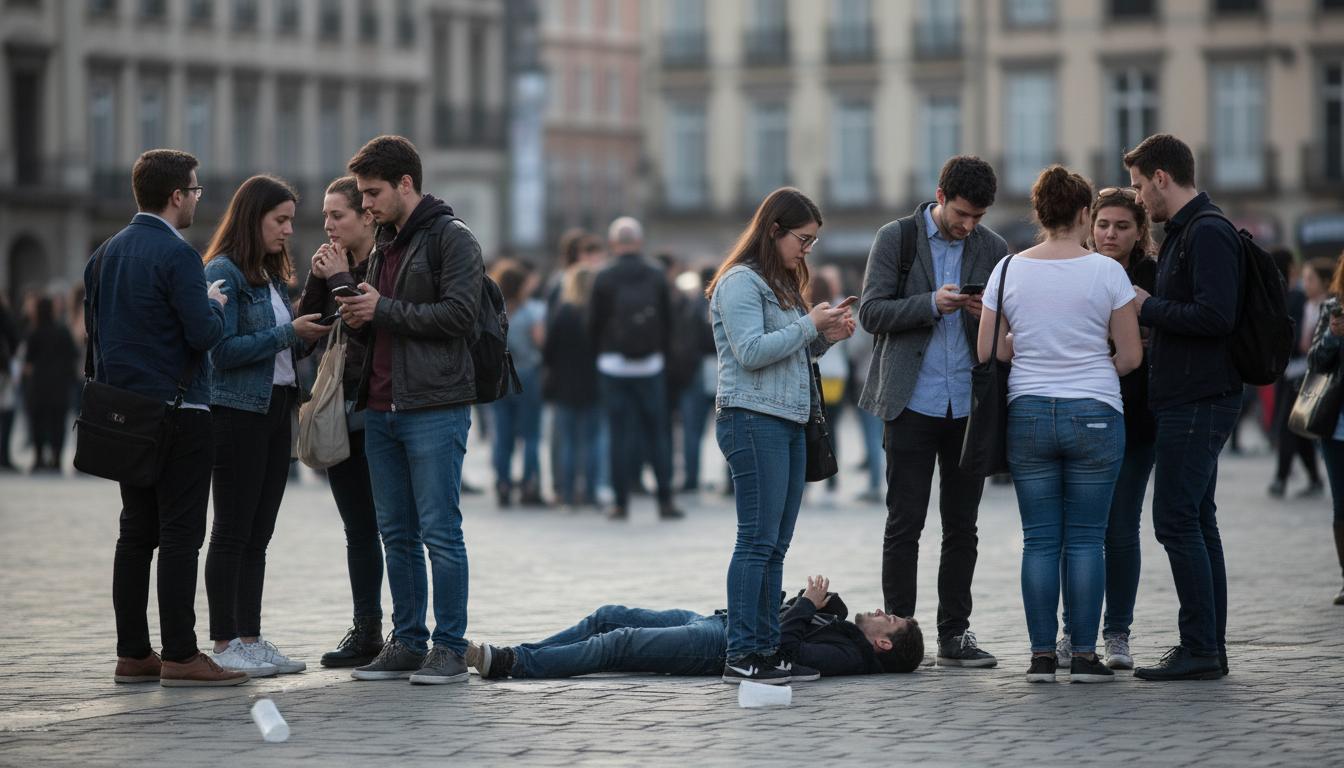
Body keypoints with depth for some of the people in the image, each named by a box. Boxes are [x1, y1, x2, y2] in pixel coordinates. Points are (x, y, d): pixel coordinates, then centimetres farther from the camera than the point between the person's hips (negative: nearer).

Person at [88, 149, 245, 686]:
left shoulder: (108, 252, 12)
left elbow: (94, 327, 16)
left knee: (136, 534, 10)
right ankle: (180, 656, -7)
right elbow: (204, 333, -18)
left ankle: (132, 653, 12)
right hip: (178, 414, -8)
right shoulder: (177, 254, -14)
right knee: (180, 534, -6)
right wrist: (214, 303, 1)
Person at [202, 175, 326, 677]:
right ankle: (225, 643, 0)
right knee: (232, 532, -4)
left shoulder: (271, 275, 17)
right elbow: (223, 350, -18)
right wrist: (289, 334, -15)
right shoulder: (223, 272, -10)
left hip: (275, 409, 8)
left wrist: (310, 333, 3)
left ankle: (250, 639, 13)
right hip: (238, 411, -8)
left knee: (258, 535, 9)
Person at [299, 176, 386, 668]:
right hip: (341, 409, 7)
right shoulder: (332, 265, 12)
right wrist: (318, 279, -4)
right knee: (359, 530, 11)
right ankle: (366, 631, 17)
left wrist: (341, 279, -14)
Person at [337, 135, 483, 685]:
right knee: (396, 535, 10)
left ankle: (450, 648, -1)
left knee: (439, 532, -6)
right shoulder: (385, 244, 20)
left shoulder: (451, 238, -6)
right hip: (382, 409, 8)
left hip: (434, 408, -8)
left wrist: (384, 310, -12)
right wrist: (357, 314, 3)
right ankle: (407, 644, 15)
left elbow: (459, 313, -16)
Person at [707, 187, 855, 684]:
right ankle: (741, 656, -10)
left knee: (775, 546, 7)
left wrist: (826, 338, 8)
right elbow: (752, 352, -17)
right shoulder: (740, 282, -8)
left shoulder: (782, 283, 21)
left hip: (789, 423, 9)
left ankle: (768, 646, 9)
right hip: (753, 420, -9)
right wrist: (809, 326, -12)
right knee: (758, 541, -10)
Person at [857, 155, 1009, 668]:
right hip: (913, 404, -3)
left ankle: (954, 634, 12)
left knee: (962, 527, 6)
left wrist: (988, 315, -12)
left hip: (969, 406, 3)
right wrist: (931, 303, -20)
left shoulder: (993, 249, 8)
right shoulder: (895, 239, -1)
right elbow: (871, 313, -6)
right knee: (904, 525, -1)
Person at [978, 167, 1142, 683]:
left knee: (1039, 540, 6)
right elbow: (1130, 357, -2)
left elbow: (987, 351, 3)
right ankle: (1084, 656, 2)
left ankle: (1042, 656, 5)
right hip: (1094, 415, -2)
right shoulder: (1106, 272, -6)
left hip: (1028, 413, 2)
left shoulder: (1008, 270, 1)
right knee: (1086, 539, 3)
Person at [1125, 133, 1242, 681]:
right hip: (1188, 398, 11)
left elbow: (1216, 316, -24)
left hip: (1198, 403, -11)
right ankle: (1209, 647, 14)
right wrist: (1149, 310, 9)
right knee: (1196, 522, 11)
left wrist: (1148, 307, -13)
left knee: (1176, 521, -10)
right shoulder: (1186, 232, 18)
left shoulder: (1207, 234, -14)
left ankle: (1200, 649, -8)